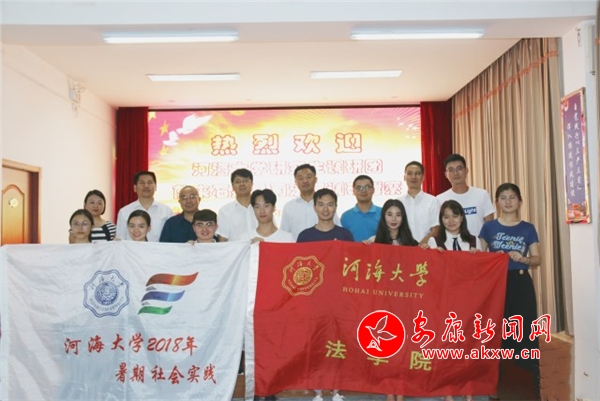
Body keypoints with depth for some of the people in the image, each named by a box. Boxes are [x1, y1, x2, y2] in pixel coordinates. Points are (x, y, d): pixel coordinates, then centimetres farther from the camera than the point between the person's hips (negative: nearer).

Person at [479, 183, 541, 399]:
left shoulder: (528, 228, 4)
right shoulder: (489, 227, 3)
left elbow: (537, 259, 3)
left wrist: (523, 259, -16)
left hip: (521, 284, 0)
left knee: (525, 333, 1)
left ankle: (531, 385, 13)